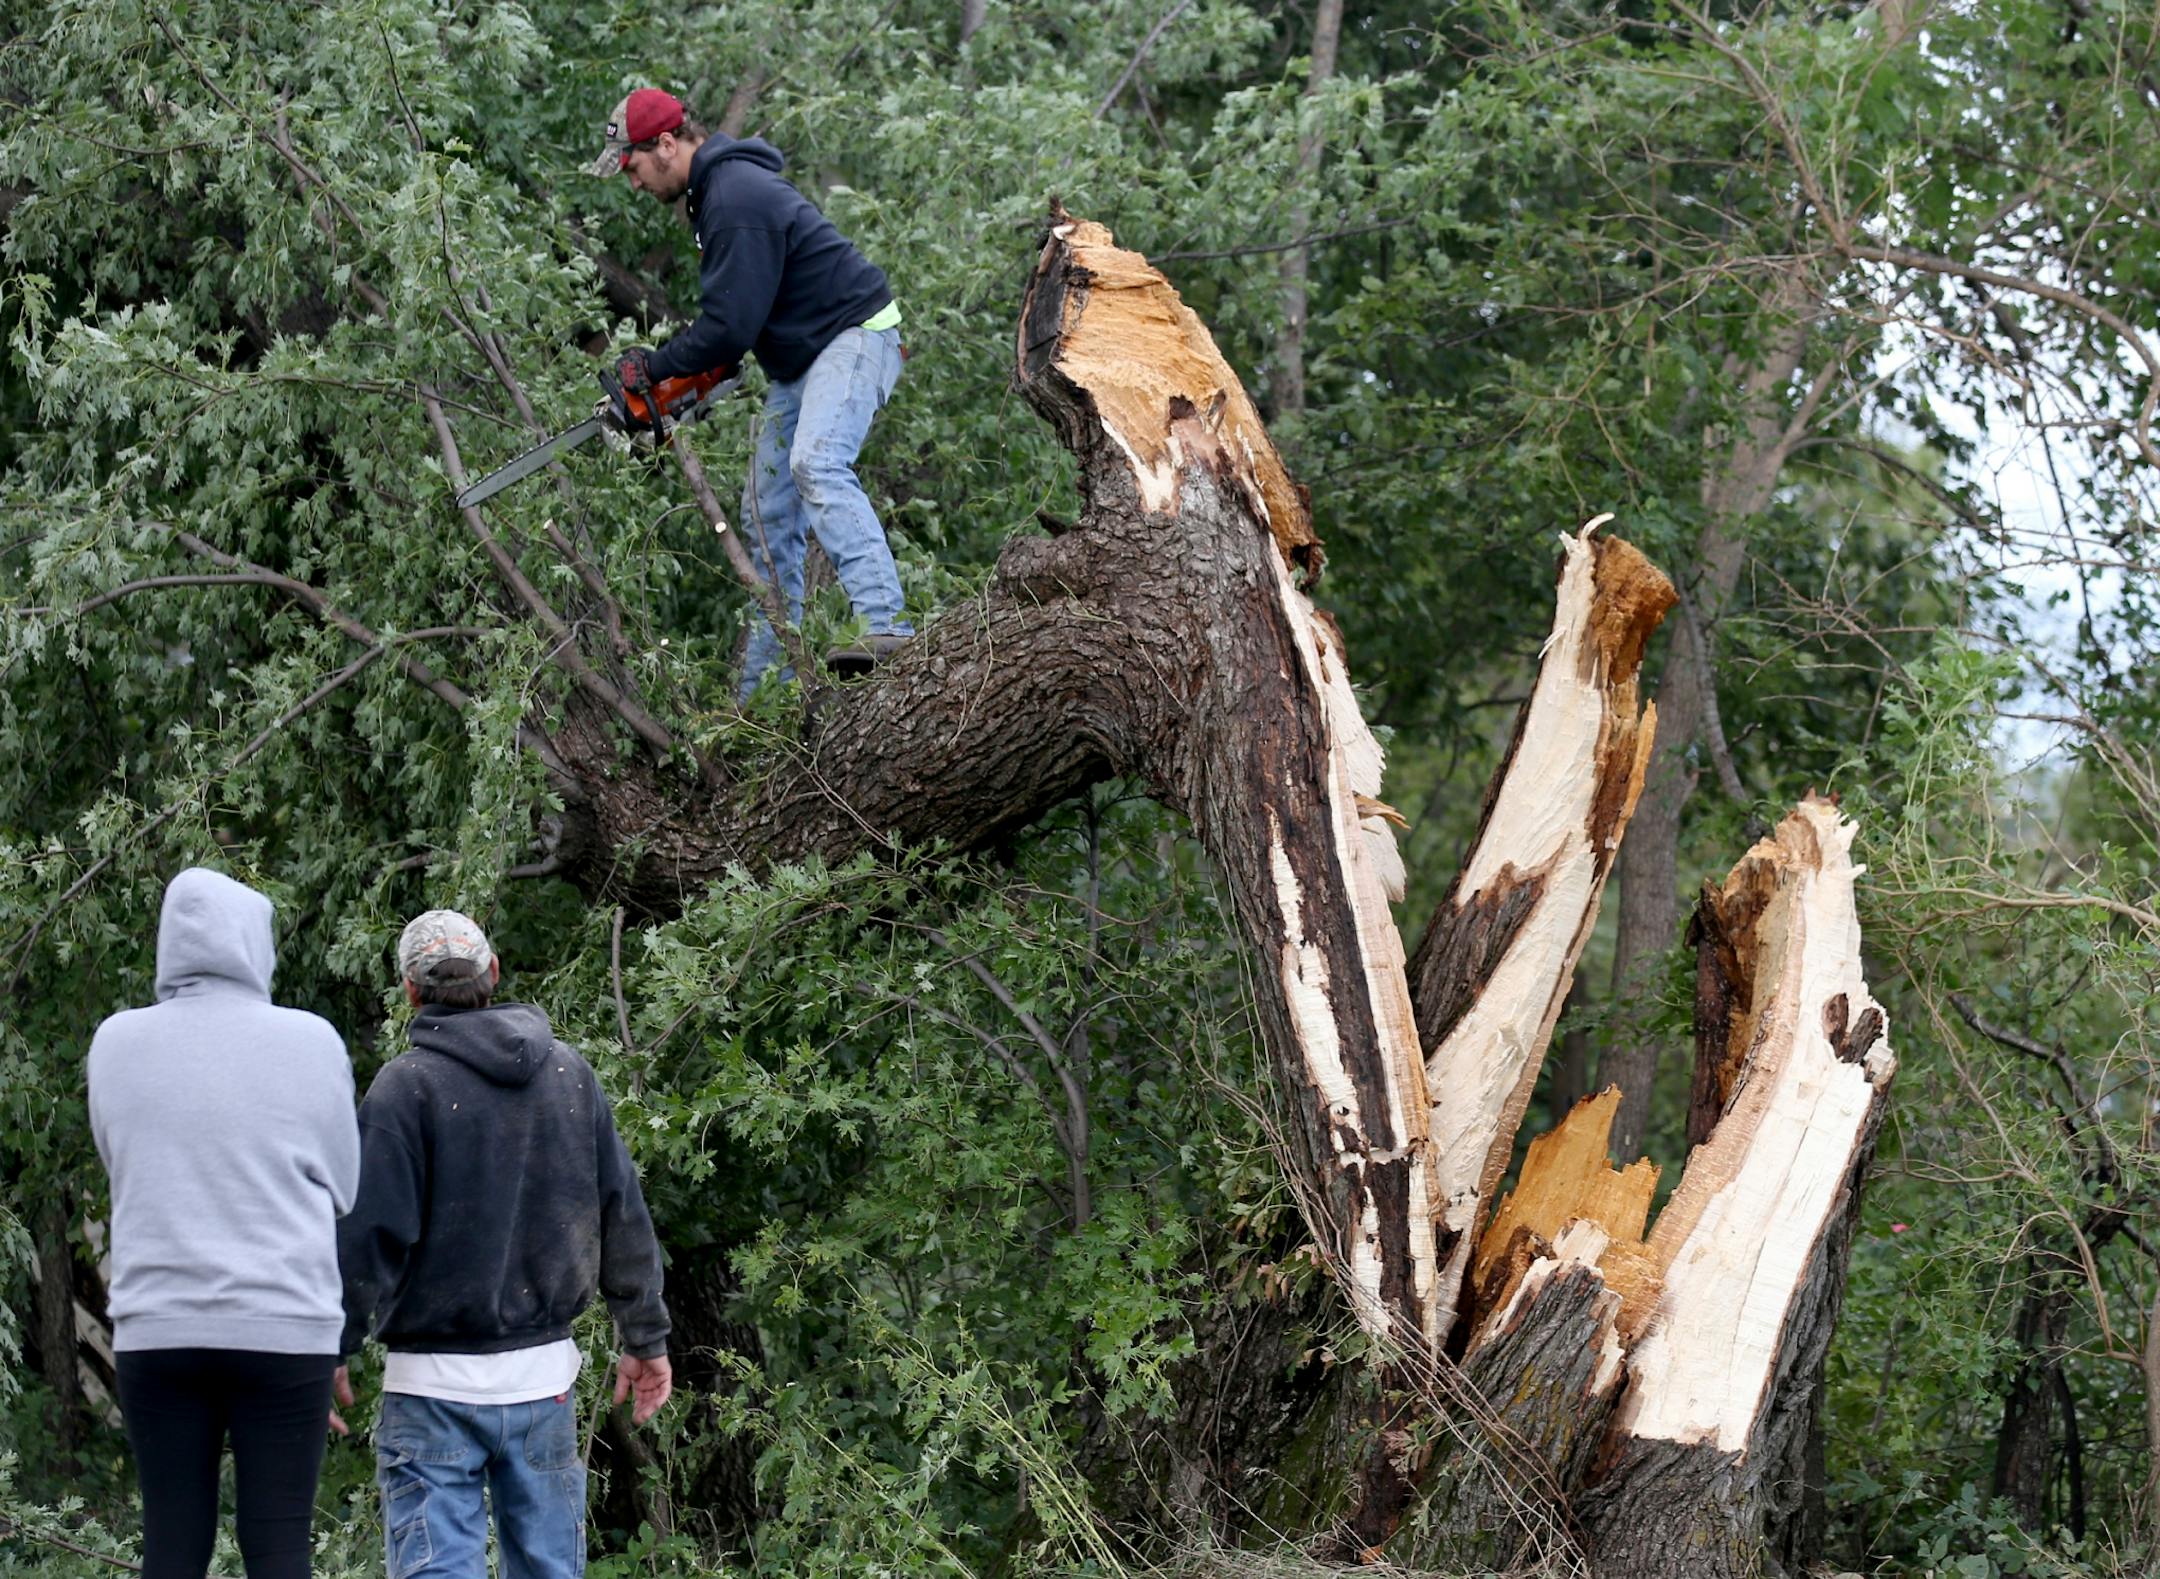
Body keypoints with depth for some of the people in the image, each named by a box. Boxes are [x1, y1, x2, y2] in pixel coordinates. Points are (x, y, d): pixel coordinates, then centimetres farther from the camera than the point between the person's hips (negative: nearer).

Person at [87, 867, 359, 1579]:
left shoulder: (116, 1042, 2)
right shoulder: (310, 1041, -4)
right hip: (285, 1329, -2)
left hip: (155, 1330, 2)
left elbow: (122, 1166, 13)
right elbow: (341, 1185, 5)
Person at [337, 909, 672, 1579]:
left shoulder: (405, 1085, -8)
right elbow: (624, 1221, 10)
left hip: (436, 1379, -4)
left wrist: (333, 1351, -3)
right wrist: (645, 1339, 18)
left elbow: (369, 1237, -12)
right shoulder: (569, 1073, 7)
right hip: (543, 1373, 5)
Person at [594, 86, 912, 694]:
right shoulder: (716, 187, 12)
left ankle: (886, 625, -47)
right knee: (768, 515, 9)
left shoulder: (737, 199, -22)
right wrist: (688, 367, 10)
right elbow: (731, 307, 23)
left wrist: (654, 367, -9)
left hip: (853, 339, -11)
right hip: (801, 360, 11)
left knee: (817, 464, -33)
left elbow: (731, 324, -23)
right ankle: (763, 694, 13)